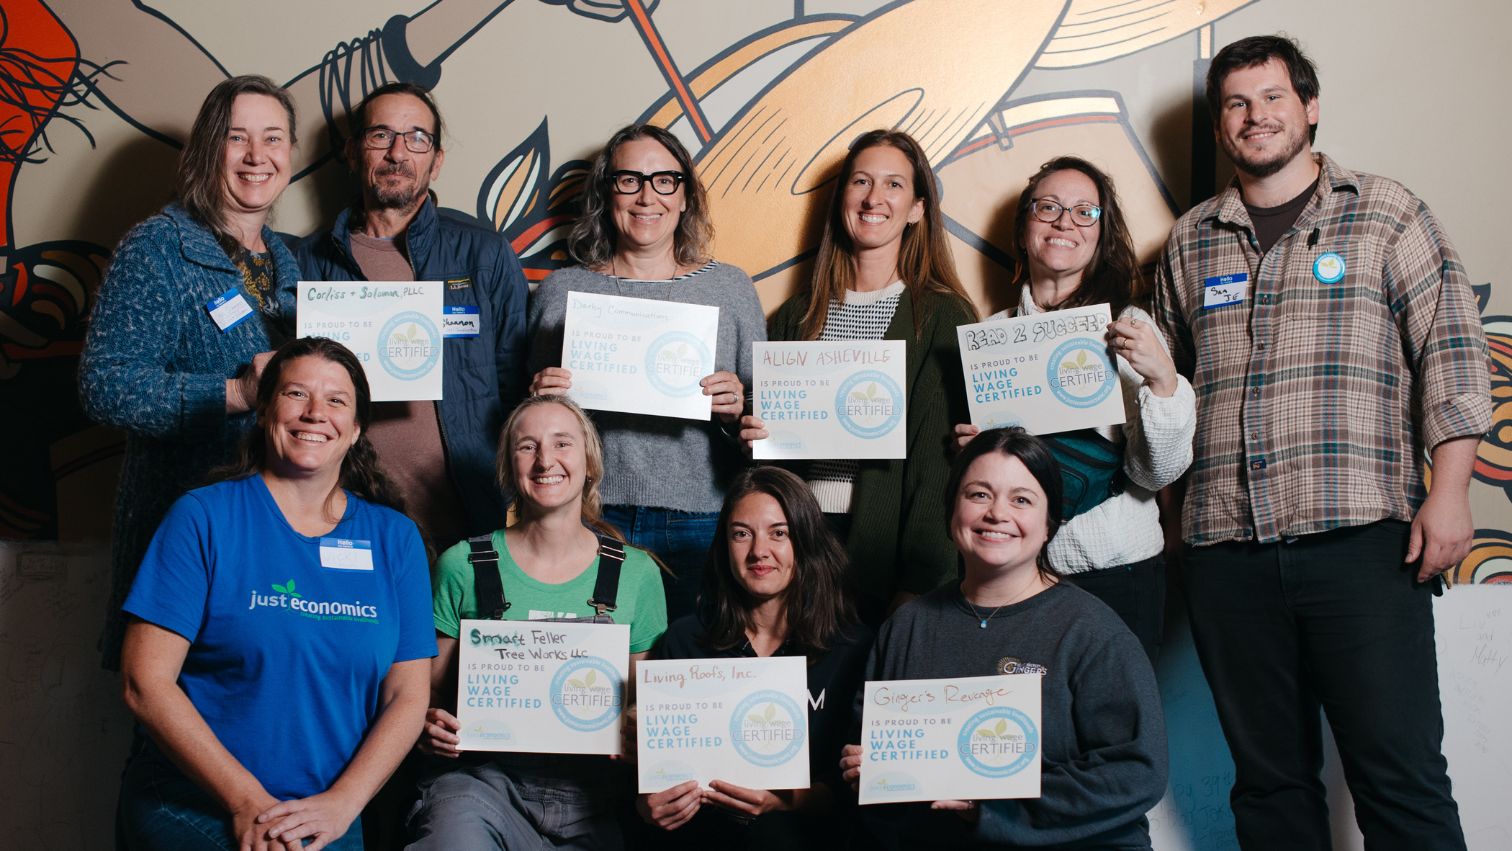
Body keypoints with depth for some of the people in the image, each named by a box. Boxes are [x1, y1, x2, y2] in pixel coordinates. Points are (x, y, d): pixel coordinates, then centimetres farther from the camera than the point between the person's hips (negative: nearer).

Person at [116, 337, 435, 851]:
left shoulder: (395, 539, 8)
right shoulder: (204, 518, 0)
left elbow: (407, 696, 5)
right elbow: (145, 682, -6)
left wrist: (340, 804, -10)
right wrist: (246, 801, -12)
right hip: (187, 803, -2)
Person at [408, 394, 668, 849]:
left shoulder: (637, 573, 7)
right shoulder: (463, 566, 5)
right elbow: (430, 689, 12)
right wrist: (430, 726, -10)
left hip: (589, 795, 2)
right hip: (482, 778, -2)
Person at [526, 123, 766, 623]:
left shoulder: (731, 288, 6)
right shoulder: (561, 290, 7)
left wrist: (738, 408, -11)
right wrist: (539, 401, -6)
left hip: (701, 523, 0)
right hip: (590, 518, 0)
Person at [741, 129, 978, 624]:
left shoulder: (945, 318, 0)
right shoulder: (797, 317, 12)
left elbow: (939, 461, -7)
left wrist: (918, 586, -14)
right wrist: (751, 432, -5)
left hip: (887, 544, -3)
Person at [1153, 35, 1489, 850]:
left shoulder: (1386, 213, 7)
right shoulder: (1190, 242, 17)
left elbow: (1451, 353, 1)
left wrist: (1449, 492, -8)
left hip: (1362, 538, -3)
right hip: (1227, 549, 3)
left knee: (1400, 774, -3)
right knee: (1269, 779, 9)